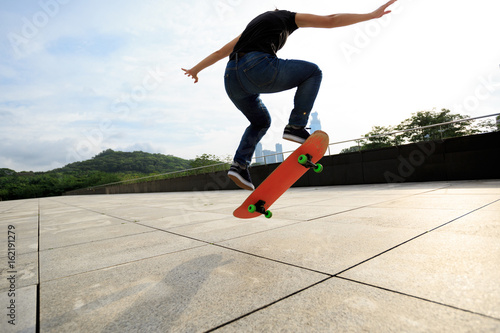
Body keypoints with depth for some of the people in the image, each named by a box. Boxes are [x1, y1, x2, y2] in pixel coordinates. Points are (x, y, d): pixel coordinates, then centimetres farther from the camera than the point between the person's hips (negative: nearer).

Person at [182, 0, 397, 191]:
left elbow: (220, 52, 34)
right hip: (258, 68, -7)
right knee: (313, 72, 13)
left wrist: (196, 69, 38)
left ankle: (240, 163, 9)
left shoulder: (253, 25, 37)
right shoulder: (288, 18, 22)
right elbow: (331, 20, 17)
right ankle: (295, 126, -2)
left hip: (231, 79, 7)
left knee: (260, 122, 27)